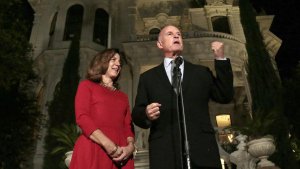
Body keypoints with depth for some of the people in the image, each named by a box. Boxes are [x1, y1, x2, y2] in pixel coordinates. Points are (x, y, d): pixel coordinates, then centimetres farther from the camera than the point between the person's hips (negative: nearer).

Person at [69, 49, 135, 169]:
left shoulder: (123, 96, 21)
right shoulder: (87, 85, 9)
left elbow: (128, 125, 12)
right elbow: (82, 118, -5)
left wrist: (130, 146, -9)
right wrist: (107, 144, -16)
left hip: (120, 153, 4)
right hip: (93, 150, -4)